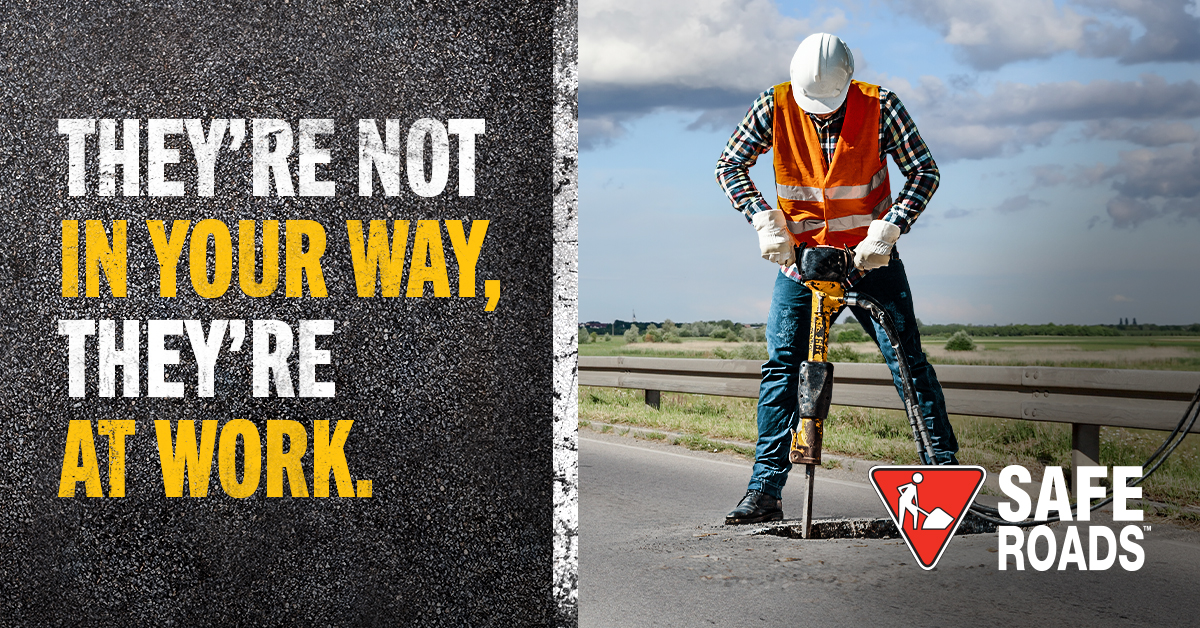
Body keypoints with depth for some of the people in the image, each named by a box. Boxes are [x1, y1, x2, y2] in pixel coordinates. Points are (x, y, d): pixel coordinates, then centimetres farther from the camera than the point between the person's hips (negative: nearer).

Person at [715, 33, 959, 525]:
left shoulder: (879, 107, -15)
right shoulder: (775, 107, -12)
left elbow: (925, 172, -12)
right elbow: (729, 166, -5)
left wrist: (886, 229, -24)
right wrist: (765, 220, -18)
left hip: (870, 257, -1)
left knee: (908, 362, -5)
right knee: (780, 365, -5)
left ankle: (944, 466, 7)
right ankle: (765, 491, -1)